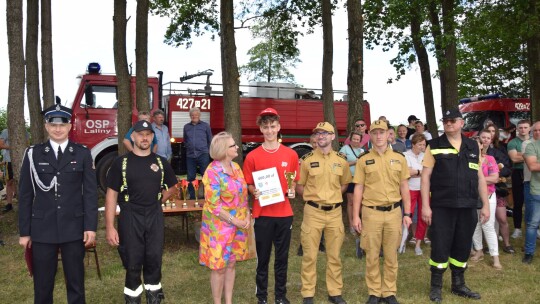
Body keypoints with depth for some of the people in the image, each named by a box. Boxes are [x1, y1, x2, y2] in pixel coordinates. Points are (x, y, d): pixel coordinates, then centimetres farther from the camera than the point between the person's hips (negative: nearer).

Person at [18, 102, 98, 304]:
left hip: (74, 229, 0)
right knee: (42, 285, 9)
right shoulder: (33, 154, 2)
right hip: (42, 229, 0)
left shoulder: (83, 154, 2)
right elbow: (25, 195, 3)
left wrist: (91, 227, -6)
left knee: (76, 282, 9)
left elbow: (90, 193, 0)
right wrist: (24, 232, 1)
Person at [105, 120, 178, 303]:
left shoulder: (161, 162, 4)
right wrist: (110, 227, -13)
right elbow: (111, 194, -7)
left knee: (154, 260, 7)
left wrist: (154, 203, 8)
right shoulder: (121, 162, -4)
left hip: (154, 218, 2)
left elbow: (171, 187, 20)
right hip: (130, 218, -2)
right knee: (132, 263, 5)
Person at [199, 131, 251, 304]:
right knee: (219, 267, 4)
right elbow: (214, 205, -18)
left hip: (239, 224, 6)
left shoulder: (236, 167, 5)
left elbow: (244, 194, 12)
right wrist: (234, 221, -16)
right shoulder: (213, 172, -16)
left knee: (231, 264, 14)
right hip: (220, 226, -6)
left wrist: (247, 216, -1)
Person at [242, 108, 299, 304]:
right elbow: (248, 185, 4)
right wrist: (255, 192, -16)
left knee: (282, 257, 11)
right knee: (263, 257, 8)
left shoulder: (291, 154, 2)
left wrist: (291, 190, -7)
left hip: (284, 213, 2)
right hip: (262, 213, -2)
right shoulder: (252, 156, -3)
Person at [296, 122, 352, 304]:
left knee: (334, 255, 11)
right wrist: (312, 197, -2)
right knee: (310, 255, 3)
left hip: (335, 212, 2)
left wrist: (334, 196, 6)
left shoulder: (341, 160, 4)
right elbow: (299, 186, 4)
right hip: (313, 212, -2)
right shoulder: (307, 160, -3)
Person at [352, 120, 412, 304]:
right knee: (372, 256, 6)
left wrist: (407, 213, 4)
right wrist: (355, 215, -3)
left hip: (394, 212, 1)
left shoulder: (399, 158, 5)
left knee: (391, 256, 9)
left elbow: (404, 187, 8)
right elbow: (358, 189, 1)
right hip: (371, 213, -1)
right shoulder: (364, 160, 1)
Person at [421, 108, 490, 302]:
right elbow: (425, 177, -4)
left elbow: (480, 177, 11)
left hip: (468, 207, 3)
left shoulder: (473, 147, 9)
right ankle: (436, 286, 18)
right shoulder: (434, 146, -1)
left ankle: (458, 285, 28)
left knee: (463, 248, 12)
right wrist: (425, 206, -10)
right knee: (440, 247, 2)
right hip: (442, 207, -3)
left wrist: (485, 205, 7)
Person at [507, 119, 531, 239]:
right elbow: (514, 158, -14)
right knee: (518, 203, 4)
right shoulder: (513, 142, 1)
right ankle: (517, 229, 11)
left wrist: (520, 154, -14)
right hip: (518, 174, -2)